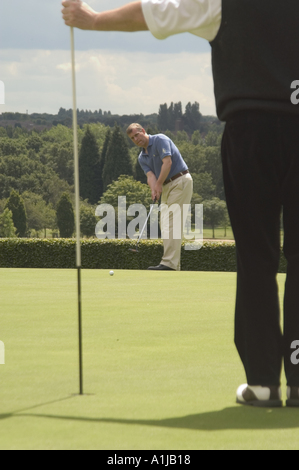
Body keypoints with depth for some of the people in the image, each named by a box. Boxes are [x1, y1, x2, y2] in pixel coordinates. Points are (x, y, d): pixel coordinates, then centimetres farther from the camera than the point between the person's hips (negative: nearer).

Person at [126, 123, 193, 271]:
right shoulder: (142, 158, 14)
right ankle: (174, 264, 6)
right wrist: (154, 190, -20)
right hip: (167, 187, 9)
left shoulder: (160, 140, -8)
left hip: (180, 182, -9)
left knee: (173, 223, -16)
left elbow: (167, 162, -18)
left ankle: (170, 263, -22)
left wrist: (159, 184, -15)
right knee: (165, 225, 5)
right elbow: (150, 175, 0)